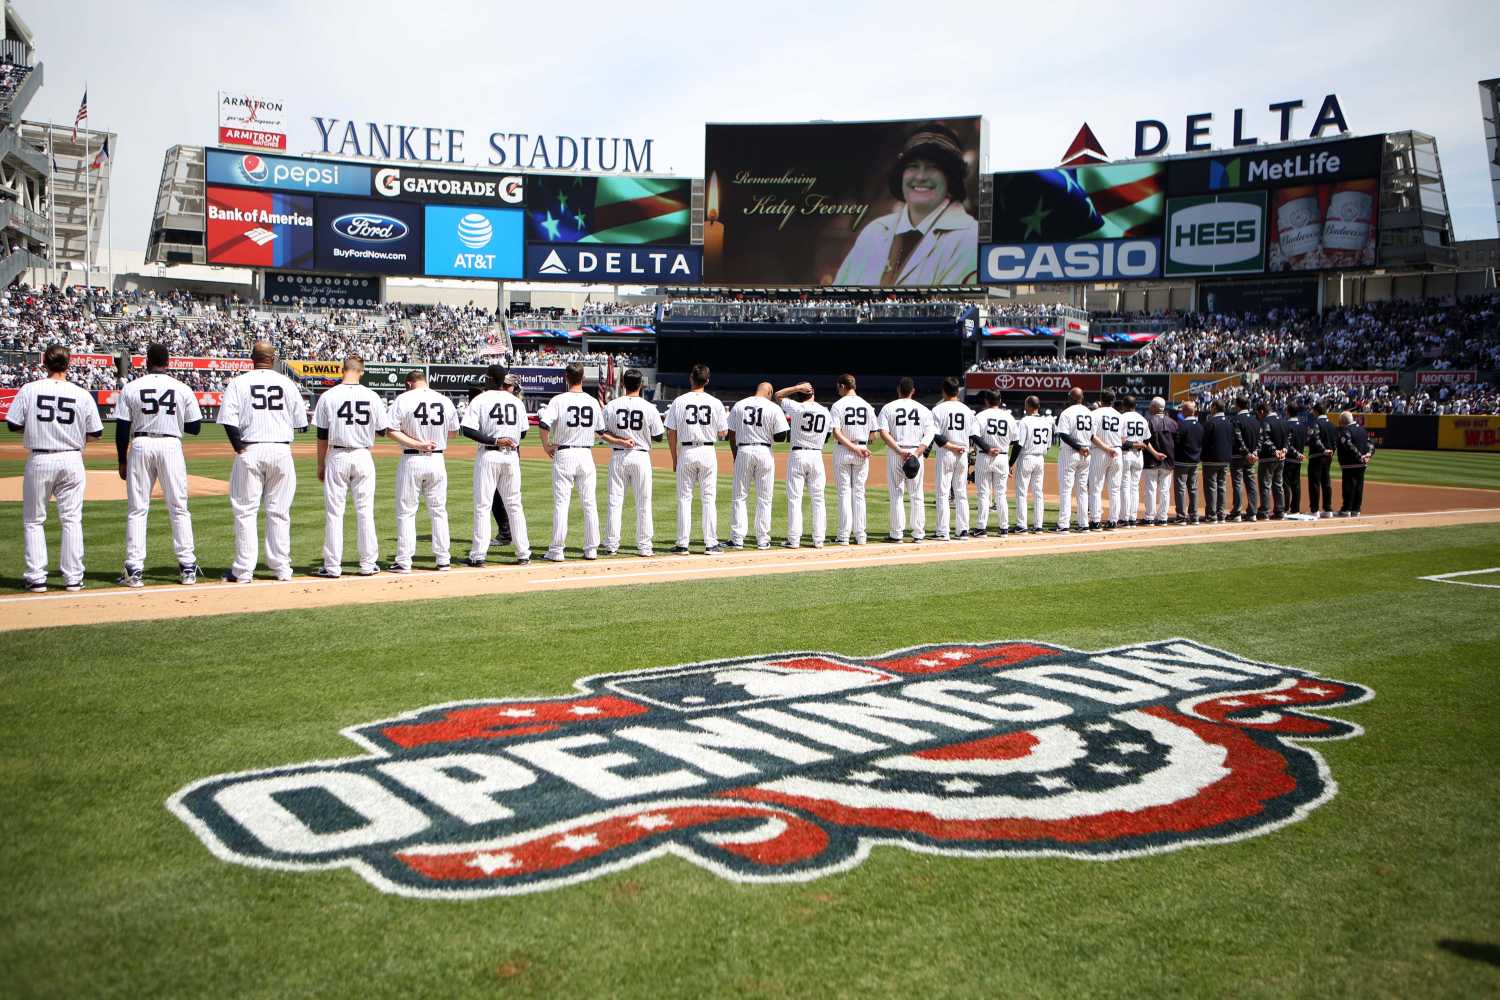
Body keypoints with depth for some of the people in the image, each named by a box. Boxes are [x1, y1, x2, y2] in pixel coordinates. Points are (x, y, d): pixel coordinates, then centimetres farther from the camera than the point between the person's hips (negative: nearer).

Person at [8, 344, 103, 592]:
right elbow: (96, 432, 1)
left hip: (39, 460, -1)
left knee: (33, 521, 11)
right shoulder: (83, 395, -3)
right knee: (72, 520, 8)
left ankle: (36, 578, 10)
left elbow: (13, 425, -3)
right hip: (71, 460, 1)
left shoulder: (29, 390, -5)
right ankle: (73, 578, 8)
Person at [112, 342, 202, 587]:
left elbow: (122, 428, 1)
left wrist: (122, 461, 9)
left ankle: (134, 569, 2)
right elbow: (195, 427, 4)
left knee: (137, 509, 5)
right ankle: (188, 567, 5)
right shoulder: (183, 389, 2)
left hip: (140, 446, 0)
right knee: (179, 508, 6)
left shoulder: (131, 387, 2)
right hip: (171, 445, 0)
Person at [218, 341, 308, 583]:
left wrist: (239, 447, -6)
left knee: (246, 511, 3)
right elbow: (300, 420, 6)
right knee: (279, 512, 8)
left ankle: (243, 570, 3)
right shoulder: (287, 383, 6)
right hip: (281, 450, 2)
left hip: (250, 451, -2)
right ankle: (281, 567, 11)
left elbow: (228, 419, -10)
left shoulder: (239, 382, 0)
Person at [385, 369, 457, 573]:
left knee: (406, 512, 5)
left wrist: (418, 444, -14)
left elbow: (391, 429, -14)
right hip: (437, 460, 3)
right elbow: (453, 430, 10)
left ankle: (404, 561, 4)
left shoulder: (403, 400, -7)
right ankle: (442, 559, 14)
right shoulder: (445, 400, 3)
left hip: (411, 460, -3)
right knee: (439, 511, 12)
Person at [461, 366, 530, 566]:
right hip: (512, 456, 4)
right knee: (514, 505, 10)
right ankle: (523, 554, 9)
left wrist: (494, 440, -15)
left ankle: (478, 555, -1)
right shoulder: (517, 401, 8)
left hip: (488, 455, -4)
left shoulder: (479, 400, -4)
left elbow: (467, 429, -14)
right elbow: (523, 431, 12)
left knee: (482, 505, 0)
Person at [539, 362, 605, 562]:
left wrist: (546, 446, -5)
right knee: (590, 504, 8)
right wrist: (603, 410, 30)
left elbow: (544, 424, -20)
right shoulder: (593, 402, 4)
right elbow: (601, 431, 14)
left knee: (561, 503, -1)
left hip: (564, 454, -3)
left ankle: (556, 551, -1)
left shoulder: (559, 400, -8)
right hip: (586, 455, 3)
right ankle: (591, 549, 12)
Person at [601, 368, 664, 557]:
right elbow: (658, 436, -2)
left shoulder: (612, 405, -1)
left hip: (617, 456, 1)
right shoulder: (649, 408, -7)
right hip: (641, 456, -1)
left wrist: (619, 441, -8)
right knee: (643, 503, 7)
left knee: (614, 501, 7)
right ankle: (644, 546, 8)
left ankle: (611, 545, 7)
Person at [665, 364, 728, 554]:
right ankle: (711, 544, 5)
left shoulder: (679, 402, -3)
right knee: (709, 499, 6)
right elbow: (723, 433, 1)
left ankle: (682, 544, 5)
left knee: (684, 499, 6)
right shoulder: (715, 403, -2)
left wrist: (674, 459, 8)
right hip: (708, 453, 0)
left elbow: (671, 433, -1)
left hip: (686, 452, 0)